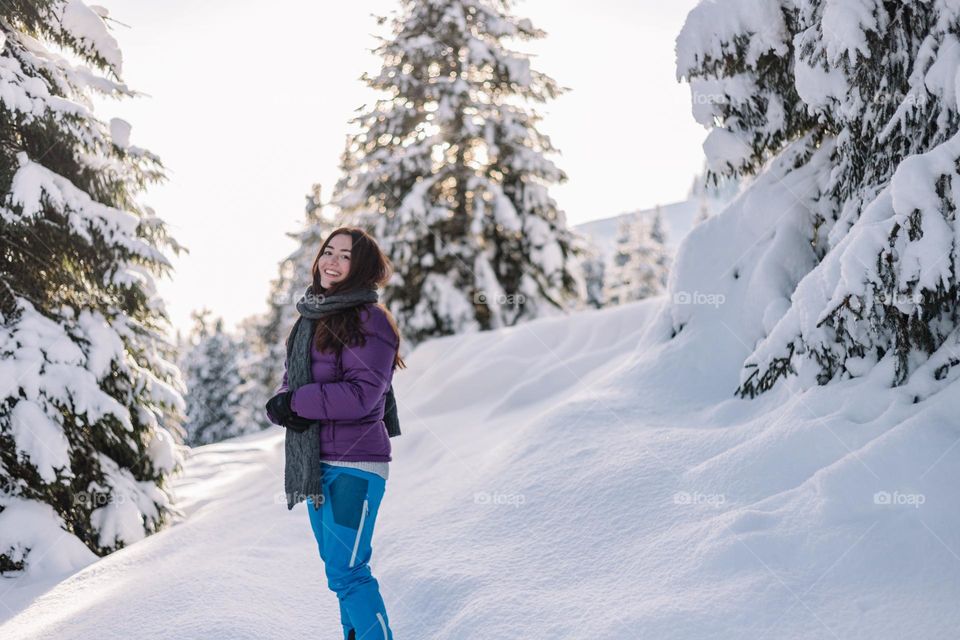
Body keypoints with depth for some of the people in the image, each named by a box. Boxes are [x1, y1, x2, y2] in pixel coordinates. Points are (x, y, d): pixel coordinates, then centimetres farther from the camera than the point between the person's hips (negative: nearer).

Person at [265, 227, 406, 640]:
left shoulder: (369, 320, -12)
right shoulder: (311, 319, 14)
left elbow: (361, 394, -20)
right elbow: (290, 383, 13)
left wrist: (295, 401, -15)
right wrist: (282, 409, -10)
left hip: (354, 466, -8)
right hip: (315, 465, 8)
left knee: (346, 573, -9)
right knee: (340, 568, 17)